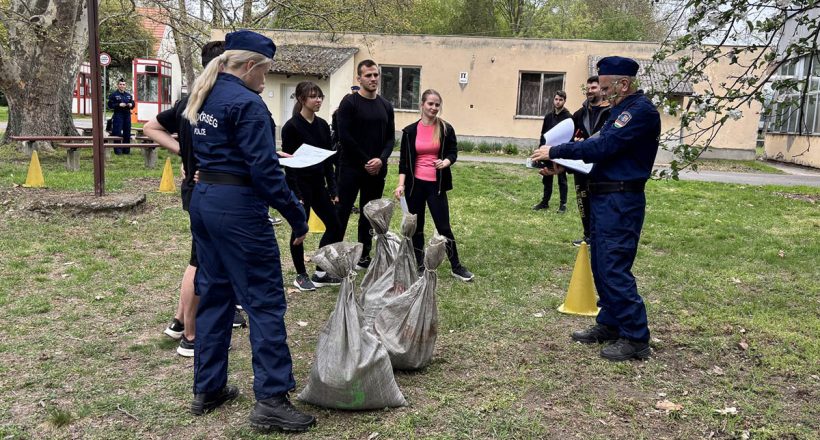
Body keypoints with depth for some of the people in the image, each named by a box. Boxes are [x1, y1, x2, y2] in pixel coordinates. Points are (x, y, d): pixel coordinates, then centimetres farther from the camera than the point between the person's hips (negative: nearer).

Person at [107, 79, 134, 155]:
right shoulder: (113, 94, 0)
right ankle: (118, 150, -2)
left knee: (127, 133, 7)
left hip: (127, 115, 5)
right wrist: (119, 105, -18)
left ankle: (126, 150, 14)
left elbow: (133, 104, 20)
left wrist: (131, 105, -3)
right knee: (117, 134, -7)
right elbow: (110, 105, -6)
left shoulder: (129, 95, 16)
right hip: (118, 115, -5)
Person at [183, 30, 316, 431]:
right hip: (238, 206, -9)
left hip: (203, 201, 9)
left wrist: (269, 152, 21)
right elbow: (265, 170, -19)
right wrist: (297, 216, -14)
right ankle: (271, 400, 1)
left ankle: (207, 389, 25)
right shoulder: (246, 103, -14)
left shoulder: (204, 97, 14)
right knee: (265, 301, -3)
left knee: (214, 294, 16)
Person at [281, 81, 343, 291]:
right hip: (300, 185, -7)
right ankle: (301, 275, 20)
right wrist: (295, 194, -18)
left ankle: (321, 272, 20)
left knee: (334, 226, 7)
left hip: (319, 184, 7)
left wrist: (333, 189, 7)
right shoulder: (291, 127, -11)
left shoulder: (323, 125, 8)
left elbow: (329, 159, 10)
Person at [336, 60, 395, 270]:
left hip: (377, 170, 5)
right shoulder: (350, 102, -6)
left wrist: (381, 159, -9)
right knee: (342, 213, -5)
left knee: (369, 215, 10)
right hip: (351, 168, -5)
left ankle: (364, 256, 20)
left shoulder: (386, 106, 11)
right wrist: (365, 161, -13)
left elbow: (391, 138, 10)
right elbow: (345, 136, -13)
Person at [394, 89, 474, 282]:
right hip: (415, 184, 1)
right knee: (416, 227, 9)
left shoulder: (446, 129, -1)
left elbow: (453, 153, 2)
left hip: (436, 185, -1)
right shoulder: (410, 130, 0)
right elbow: (404, 160, 1)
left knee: (443, 226, -1)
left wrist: (445, 162, -21)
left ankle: (456, 266, 11)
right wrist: (401, 184, -8)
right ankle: (419, 265, 21)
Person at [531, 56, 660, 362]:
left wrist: (555, 151, -15)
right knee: (602, 266, 15)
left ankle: (636, 339, -1)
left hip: (621, 202, -10)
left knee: (615, 270, -9)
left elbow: (601, 147, -22)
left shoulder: (640, 110, -14)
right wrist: (563, 166, 7)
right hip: (605, 199, 10)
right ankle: (609, 324, 25)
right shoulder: (623, 110, 17)